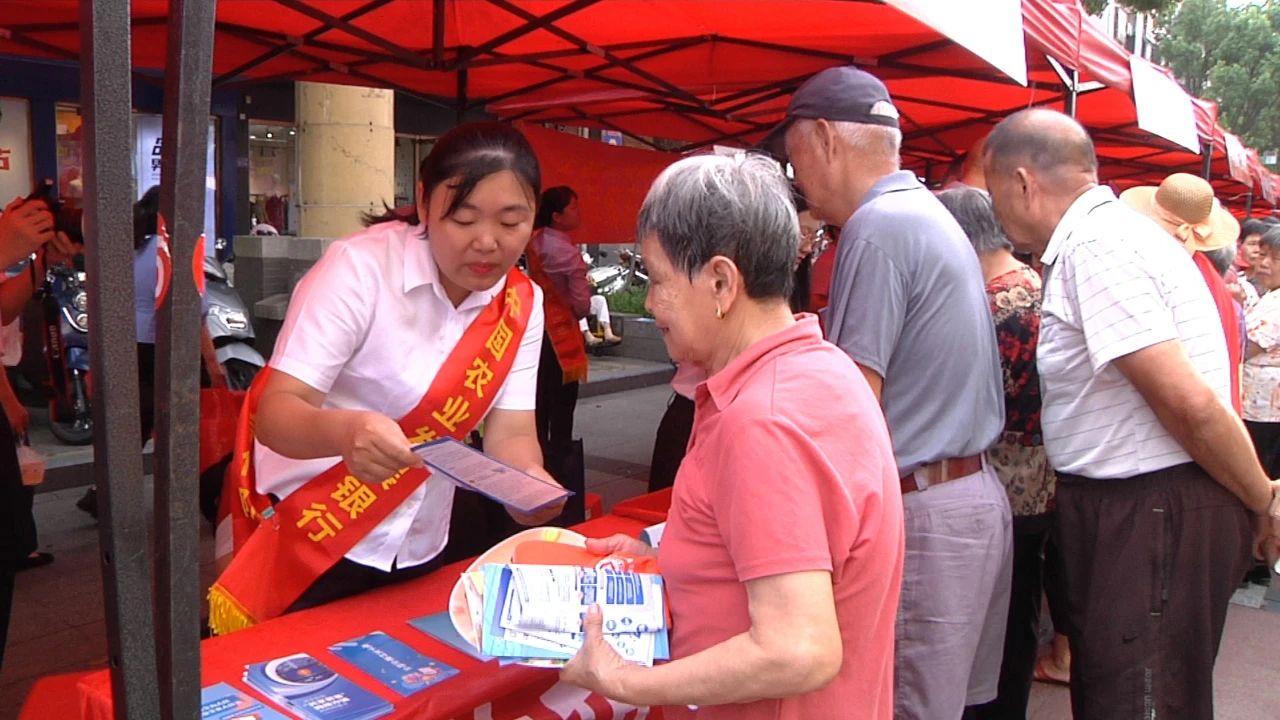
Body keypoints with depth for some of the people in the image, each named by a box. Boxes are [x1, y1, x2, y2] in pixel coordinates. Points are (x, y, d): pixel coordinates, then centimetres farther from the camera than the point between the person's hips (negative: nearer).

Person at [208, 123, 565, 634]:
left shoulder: (521, 304, -3)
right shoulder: (360, 268, -19)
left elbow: (510, 432, -8)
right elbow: (276, 411, -24)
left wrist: (532, 486, -31)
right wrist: (346, 432, -46)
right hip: (307, 547, -5)